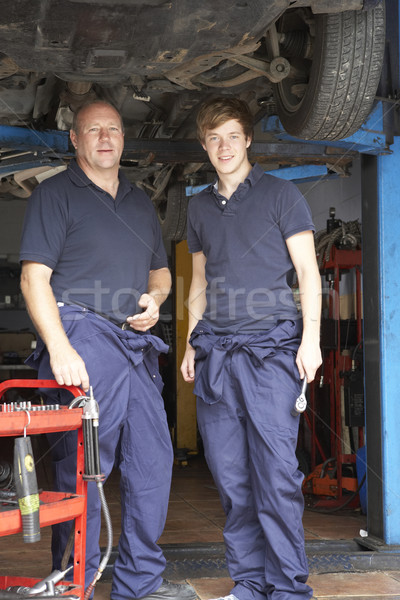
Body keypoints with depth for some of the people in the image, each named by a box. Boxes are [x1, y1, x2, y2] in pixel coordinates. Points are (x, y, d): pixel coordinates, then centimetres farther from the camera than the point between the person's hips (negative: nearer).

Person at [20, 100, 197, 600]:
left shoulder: (140, 202, 22)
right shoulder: (55, 194, 2)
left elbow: (160, 271, 30)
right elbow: (34, 277, -7)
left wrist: (154, 299, 5)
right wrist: (60, 349, -19)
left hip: (136, 345, 7)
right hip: (82, 340, -6)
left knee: (152, 460, 6)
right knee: (82, 466, -6)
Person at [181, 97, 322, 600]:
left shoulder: (279, 194, 5)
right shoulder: (200, 206, 19)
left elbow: (306, 270, 2)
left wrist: (310, 338, -8)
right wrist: (191, 343, 17)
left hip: (270, 346, -4)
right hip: (215, 351, 5)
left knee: (275, 469, -9)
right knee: (229, 474, 3)